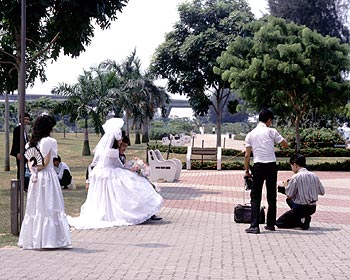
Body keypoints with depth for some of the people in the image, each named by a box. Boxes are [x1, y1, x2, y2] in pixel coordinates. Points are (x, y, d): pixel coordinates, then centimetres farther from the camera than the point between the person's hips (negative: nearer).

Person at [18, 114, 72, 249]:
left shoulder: (32, 142, 11)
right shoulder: (50, 141, -9)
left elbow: (29, 161, 6)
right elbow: (46, 162, -14)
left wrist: (33, 170, -6)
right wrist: (36, 169, -2)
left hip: (35, 178, 7)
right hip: (47, 176, -6)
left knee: (35, 207, 11)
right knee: (49, 207, -1)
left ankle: (32, 240, 13)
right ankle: (48, 239, -3)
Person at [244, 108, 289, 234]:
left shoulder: (250, 134, 7)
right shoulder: (271, 131, 1)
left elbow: (247, 155, 4)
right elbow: (286, 145, 4)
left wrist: (247, 171, 11)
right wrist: (277, 139, 21)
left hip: (258, 167, 0)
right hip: (271, 166, 0)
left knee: (255, 197, 2)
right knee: (271, 196, 12)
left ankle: (254, 226, -8)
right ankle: (270, 224, 19)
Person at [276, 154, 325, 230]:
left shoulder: (296, 177, -16)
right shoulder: (314, 176, 2)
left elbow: (289, 195, -14)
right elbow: (322, 192, 10)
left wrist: (286, 186, 6)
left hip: (300, 208, -7)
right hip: (313, 208, 7)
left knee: (278, 223, 9)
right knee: (289, 200, 33)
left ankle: (301, 221, -8)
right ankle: (304, 218, 12)